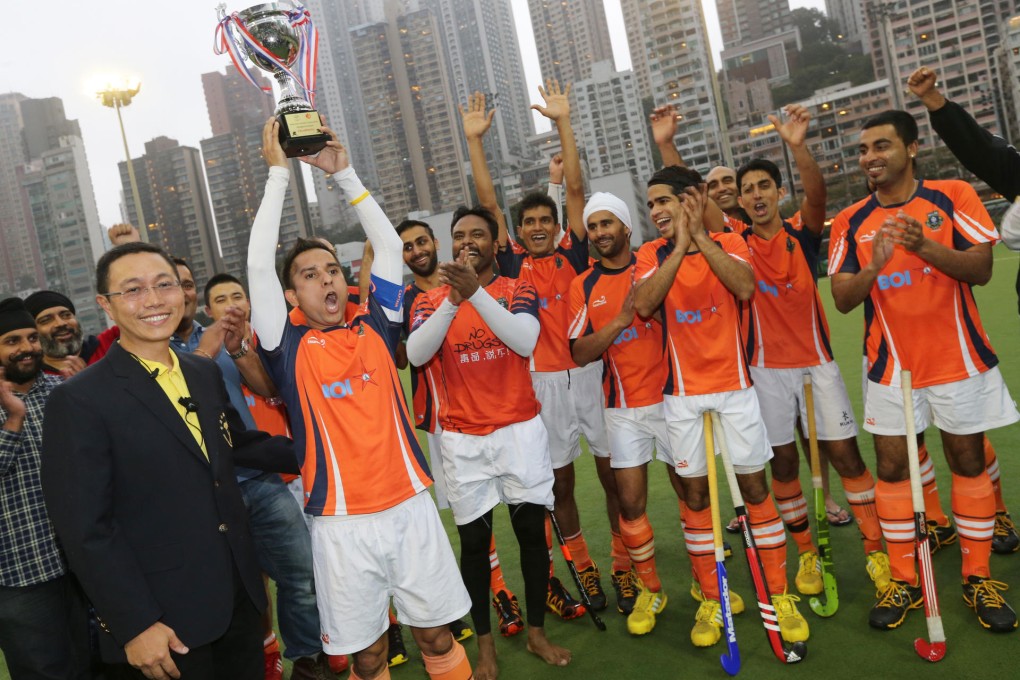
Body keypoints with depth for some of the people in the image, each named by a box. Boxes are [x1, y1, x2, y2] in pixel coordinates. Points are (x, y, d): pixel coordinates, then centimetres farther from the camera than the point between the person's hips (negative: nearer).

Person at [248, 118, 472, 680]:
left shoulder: (374, 329, 5)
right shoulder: (288, 348, -1)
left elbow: (388, 243, 5)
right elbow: (258, 264, -8)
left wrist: (344, 173, 4)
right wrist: (278, 174, -4)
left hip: (410, 505, 2)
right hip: (341, 522, -1)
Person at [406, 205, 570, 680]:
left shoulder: (517, 290, 1)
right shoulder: (431, 301, 3)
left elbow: (526, 341, -18)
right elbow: (416, 354, -15)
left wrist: (476, 291, -25)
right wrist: (451, 299, -24)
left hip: (521, 429, 0)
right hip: (463, 439, 0)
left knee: (532, 530, 7)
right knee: (474, 540, 6)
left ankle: (537, 632, 25)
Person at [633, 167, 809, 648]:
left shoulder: (729, 243, 1)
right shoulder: (652, 254, 2)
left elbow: (745, 288, -19)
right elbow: (644, 305, -17)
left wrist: (701, 237, -16)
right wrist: (680, 247, -17)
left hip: (733, 384, -1)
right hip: (682, 392, 1)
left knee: (755, 485, 3)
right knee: (695, 492, 6)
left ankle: (780, 595, 16)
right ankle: (710, 600, 20)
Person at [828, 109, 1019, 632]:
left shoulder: (953, 195, -4)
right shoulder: (850, 222, 1)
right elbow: (842, 298, -5)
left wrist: (925, 246, -28)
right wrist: (874, 266, -25)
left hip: (958, 359, -1)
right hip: (890, 366, 1)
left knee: (968, 462, 7)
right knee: (892, 468, 3)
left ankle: (978, 578, 21)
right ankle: (903, 580, 15)